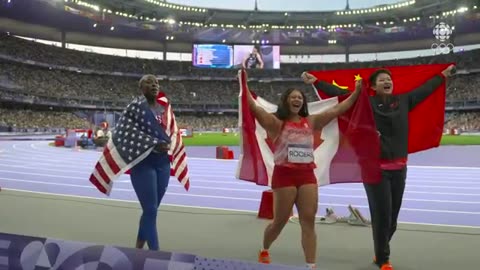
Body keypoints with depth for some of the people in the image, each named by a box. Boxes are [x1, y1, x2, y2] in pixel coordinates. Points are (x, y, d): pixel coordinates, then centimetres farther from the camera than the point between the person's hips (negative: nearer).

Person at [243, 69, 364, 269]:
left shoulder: (311, 122, 10)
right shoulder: (276, 123, -3)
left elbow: (336, 110, 10)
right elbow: (253, 106, -14)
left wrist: (356, 92, 8)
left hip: (307, 175, 4)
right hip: (284, 175, -4)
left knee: (308, 221, -1)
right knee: (280, 221, 7)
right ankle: (264, 251, 36)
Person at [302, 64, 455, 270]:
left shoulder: (404, 101, 8)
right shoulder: (366, 103, -5)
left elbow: (424, 89, 22)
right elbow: (339, 93, -9)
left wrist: (443, 75, 34)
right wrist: (315, 82, -15)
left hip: (399, 168, 5)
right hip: (376, 168, -5)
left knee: (392, 216, 12)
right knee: (381, 215, -1)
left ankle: (380, 252, 34)